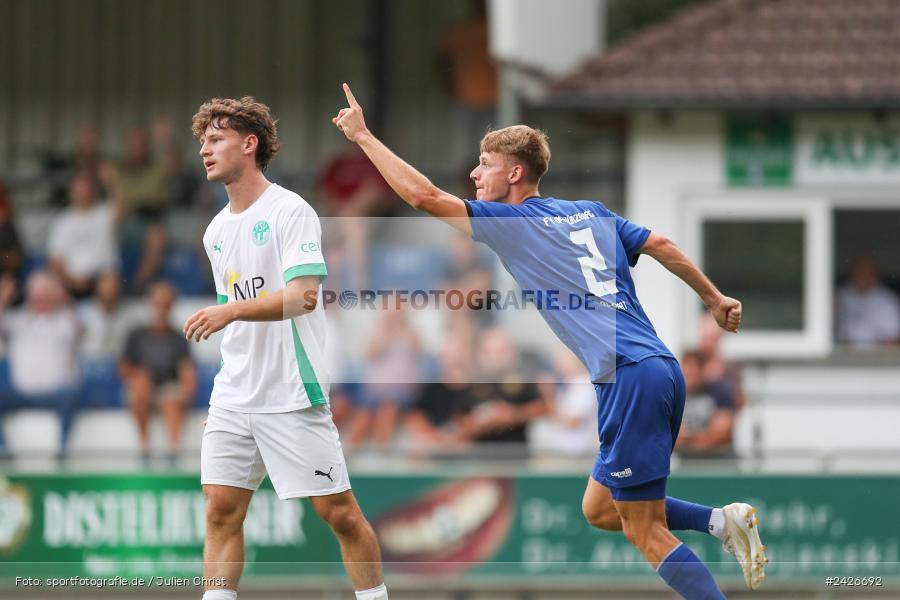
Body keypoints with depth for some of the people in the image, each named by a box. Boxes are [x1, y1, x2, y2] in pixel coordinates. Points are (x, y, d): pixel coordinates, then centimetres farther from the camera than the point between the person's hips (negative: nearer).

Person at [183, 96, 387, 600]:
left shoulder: (291, 211, -10)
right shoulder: (217, 231, 14)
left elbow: (303, 296, -22)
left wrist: (232, 311, -31)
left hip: (292, 394, -7)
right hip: (234, 396, 7)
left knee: (339, 512, -2)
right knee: (222, 510, -2)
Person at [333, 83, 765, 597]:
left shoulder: (512, 222, -1)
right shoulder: (590, 212, 18)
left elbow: (423, 195, -5)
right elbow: (661, 245, 19)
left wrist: (363, 136, 3)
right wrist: (715, 298, 30)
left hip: (629, 376, -8)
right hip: (662, 367, 8)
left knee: (646, 533, -4)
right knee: (600, 510, 18)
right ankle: (723, 520, 6)